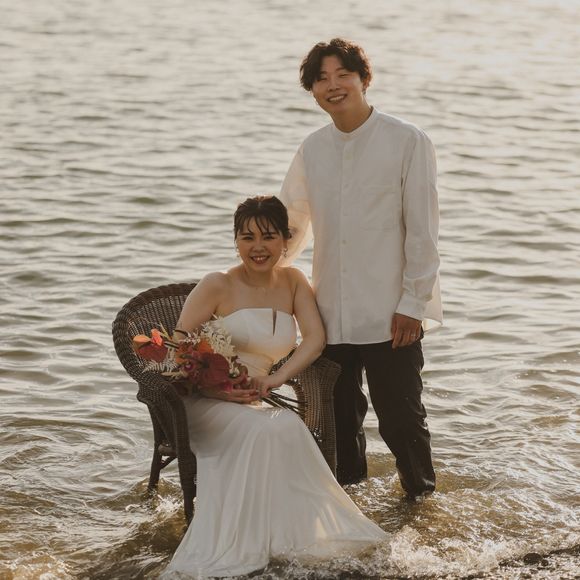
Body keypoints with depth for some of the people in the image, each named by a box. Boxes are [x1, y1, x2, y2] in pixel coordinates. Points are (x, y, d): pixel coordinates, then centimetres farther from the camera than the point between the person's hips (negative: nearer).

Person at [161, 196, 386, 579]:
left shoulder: (293, 282, 12)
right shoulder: (218, 286, -2)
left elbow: (315, 339, 2)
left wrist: (275, 379, -16)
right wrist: (220, 388, -20)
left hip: (258, 403, 4)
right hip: (206, 401, -3)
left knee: (287, 428, -34)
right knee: (267, 429, -36)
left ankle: (286, 534, -23)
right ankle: (241, 544, -30)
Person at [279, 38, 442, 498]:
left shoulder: (407, 142, -7)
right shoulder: (312, 151, 7)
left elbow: (422, 230, -8)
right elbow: (293, 226, 19)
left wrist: (413, 304, -11)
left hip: (390, 315, -5)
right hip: (330, 315, 5)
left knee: (399, 417, 1)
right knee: (338, 420, 13)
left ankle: (421, 495, 23)